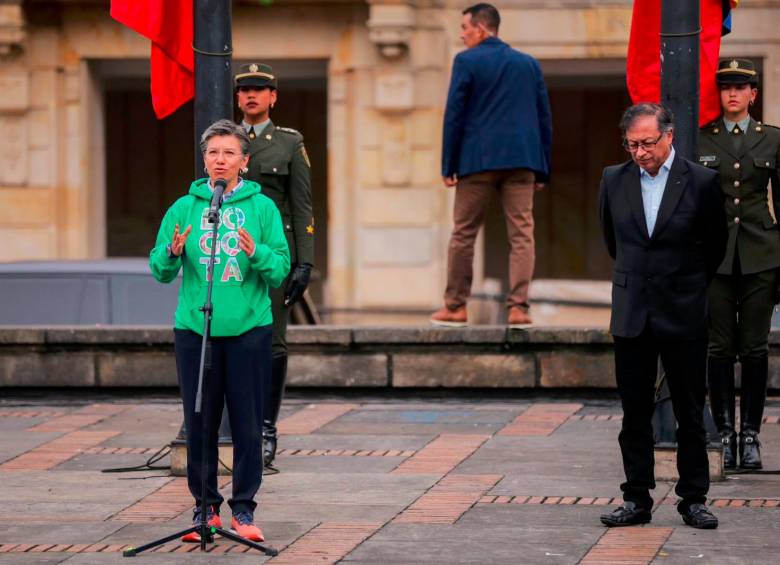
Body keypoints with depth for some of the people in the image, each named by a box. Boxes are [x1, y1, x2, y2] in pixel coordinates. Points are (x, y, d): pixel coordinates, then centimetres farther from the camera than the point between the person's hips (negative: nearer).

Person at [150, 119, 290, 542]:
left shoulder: (262, 207, 3)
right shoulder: (184, 208, 6)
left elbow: (281, 269, -2)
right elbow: (161, 271, 4)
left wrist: (257, 253, -21)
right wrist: (172, 252, -17)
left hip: (249, 328, -1)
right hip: (194, 328, 1)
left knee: (247, 423, 0)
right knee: (199, 423, 4)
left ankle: (243, 509, 9)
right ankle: (205, 507, 14)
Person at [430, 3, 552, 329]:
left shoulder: (467, 61, -1)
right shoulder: (529, 64, 12)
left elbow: (454, 115, -4)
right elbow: (544, 118, 12)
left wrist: (448, 166, -1)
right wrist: (542, 169, 14)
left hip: (478, 160, -3)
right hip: (521, 160, 3)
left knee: (463, 234, 7)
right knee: (521, 234, 0)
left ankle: (455, 307, 11)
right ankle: (518, 308, -9)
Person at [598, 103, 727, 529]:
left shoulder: (701, 182, -6)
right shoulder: (614, 180, 3)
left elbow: (716, 244, 7)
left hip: (683, 316, -2)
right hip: (631, 314, 2)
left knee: (690, 413, 3)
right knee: (634, 413, 5)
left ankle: (693, 499, 11)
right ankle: (637, 499, 12)